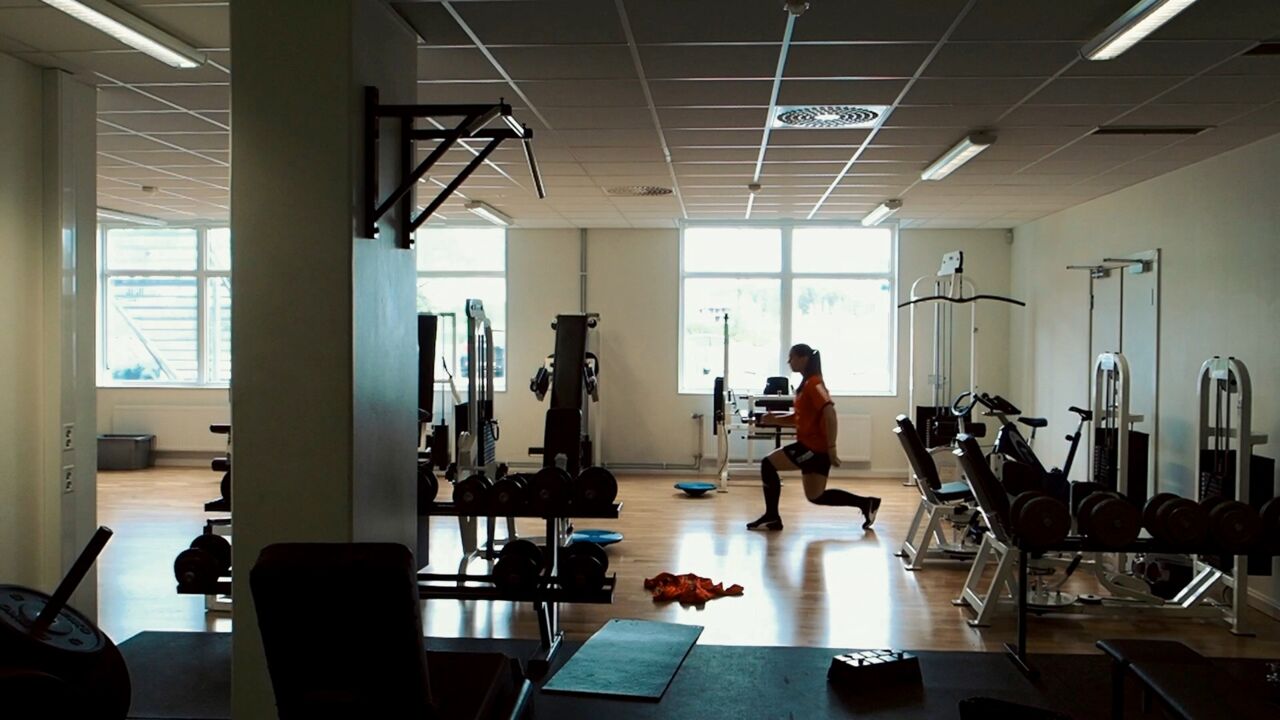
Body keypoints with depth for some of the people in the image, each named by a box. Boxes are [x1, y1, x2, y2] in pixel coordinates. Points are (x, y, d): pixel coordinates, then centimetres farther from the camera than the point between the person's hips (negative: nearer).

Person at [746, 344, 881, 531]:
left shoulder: (813, 384, -15)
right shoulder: (807, 384, 16)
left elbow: (829, 413, -25)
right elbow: (800, 417, 21)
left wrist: (831, 448, -27)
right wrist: (774, 419, 6)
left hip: (814, 446, -10)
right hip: (812, 445, 10)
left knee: (768, 465, -7)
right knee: (816, 496, 14)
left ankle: (771, 517, 0)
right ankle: (866, 503, 17)